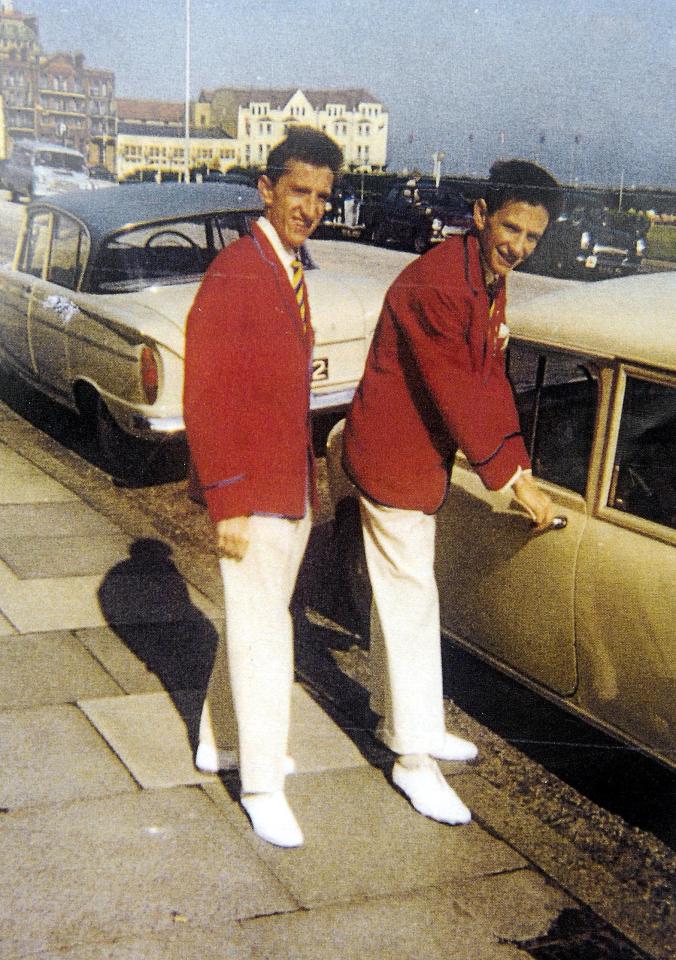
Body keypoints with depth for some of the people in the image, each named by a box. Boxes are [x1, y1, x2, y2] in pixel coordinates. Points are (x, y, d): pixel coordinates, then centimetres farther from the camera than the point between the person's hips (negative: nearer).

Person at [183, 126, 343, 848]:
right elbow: (204, 400, -19)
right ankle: (261, 786, 13)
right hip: (251, 491, -9)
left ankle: (218, 741, 37)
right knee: (263, 636, -1)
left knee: (255, 621, 20)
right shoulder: (233, 274, -17)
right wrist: (226, 503, -20)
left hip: (293, 485, 9)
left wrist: (306, 484, 17)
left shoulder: (291, 272, 12)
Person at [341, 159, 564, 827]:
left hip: (422, 460, 10)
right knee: (412, 603, -3)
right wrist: (512, 478, -20)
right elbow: (457, 394, -25)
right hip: (390, 460, -10)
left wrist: (520, 467, -5)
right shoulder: (435, 286, -25)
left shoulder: (491, 282, 5)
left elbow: (491, 379, 4)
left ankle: (394, 716, 38)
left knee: (399, 595, 21)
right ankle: (413, 759, 8)